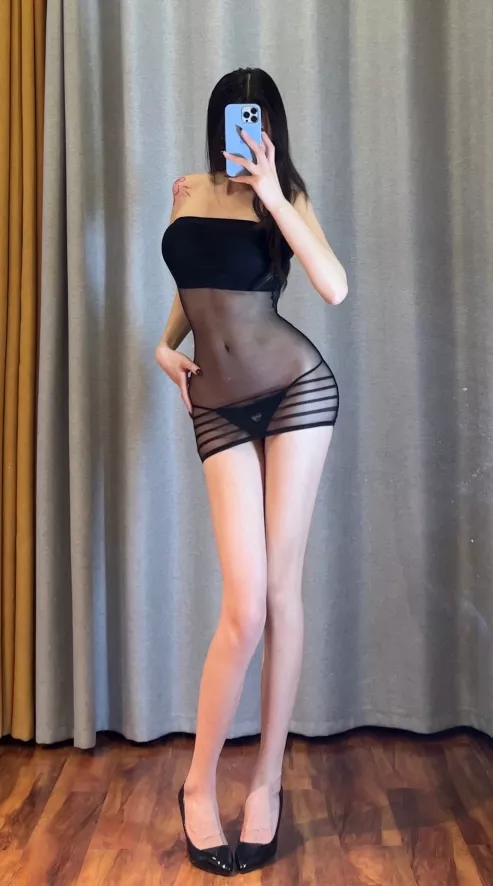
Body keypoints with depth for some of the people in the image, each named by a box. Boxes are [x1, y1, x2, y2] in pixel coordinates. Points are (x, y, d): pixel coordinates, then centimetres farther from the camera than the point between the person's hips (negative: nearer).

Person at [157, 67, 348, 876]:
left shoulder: (286, 197, 5)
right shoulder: (188, 193, 14)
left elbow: (335, 288, -13)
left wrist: (271, 195, -12)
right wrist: (166, 344, 10)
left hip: (297, 390, -1)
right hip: (218, 408, 1)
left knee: (280, 586, -1)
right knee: (247, 605, -8)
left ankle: (267, 780, 17)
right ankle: (199, 783, 14)